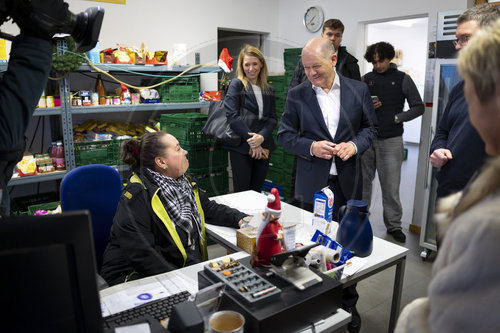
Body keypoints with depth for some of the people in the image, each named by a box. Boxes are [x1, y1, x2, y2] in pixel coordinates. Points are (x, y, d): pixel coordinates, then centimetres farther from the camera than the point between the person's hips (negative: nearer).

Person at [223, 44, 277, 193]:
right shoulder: (236, 84, 0)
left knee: (256, 191, 11)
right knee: (241, 193, 0)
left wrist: (261, 137, -13)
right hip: (241, 148, -4)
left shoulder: (269, 90, 14)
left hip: (263, 148, 5)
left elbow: (272, 118, 7)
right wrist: (251, 141, -13)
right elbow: (232, 115, -11)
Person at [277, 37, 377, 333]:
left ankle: (348, 305, 31)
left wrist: (355, 145, -11)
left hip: (348, 182, 1)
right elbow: (285, 135, 1)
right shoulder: (297, 95, -1)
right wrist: (311, 147, -16)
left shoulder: (358, 90, 1)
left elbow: (371, 127, 9)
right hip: (312, 183, 0)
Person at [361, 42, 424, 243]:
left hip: (390, 140, -2)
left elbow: (419, 107, 4)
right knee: (363, 181, 10)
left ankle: (394, 225, 15)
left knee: (390, 185, 0)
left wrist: (397, 118, -7)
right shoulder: (366, 79, 10)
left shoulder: (402, 79, 5)